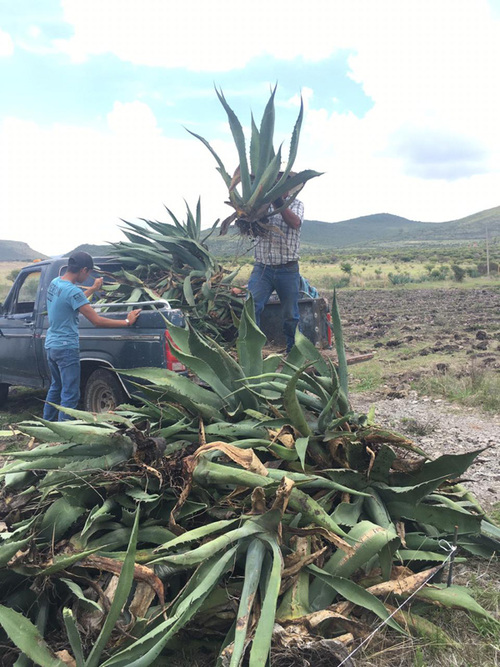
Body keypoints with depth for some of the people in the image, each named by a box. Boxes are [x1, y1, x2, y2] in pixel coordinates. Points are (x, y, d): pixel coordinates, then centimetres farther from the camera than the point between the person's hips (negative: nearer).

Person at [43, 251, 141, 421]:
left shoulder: (55, 283, 5)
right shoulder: (72, 291, -22)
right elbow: (97, 320, -23)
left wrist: (93, 289, 31)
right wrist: (127, 321, -17)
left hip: (51, 345, 10)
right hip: (67, 348, -10)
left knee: (56, 388, 24)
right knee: (70, 395, -2)